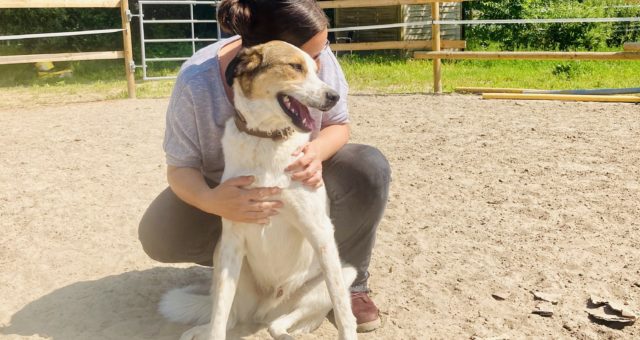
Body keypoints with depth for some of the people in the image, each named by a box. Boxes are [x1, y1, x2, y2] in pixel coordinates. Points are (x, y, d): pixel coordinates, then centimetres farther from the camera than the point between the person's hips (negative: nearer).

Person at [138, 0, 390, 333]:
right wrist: (210, 201, -49)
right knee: (158, 236, -23)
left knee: (370, 170, -27)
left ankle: (349, 281, -5)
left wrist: (318, 150, -37)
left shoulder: (316, 57, -27)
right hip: (234, 186, 0)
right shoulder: (197, 83, -33)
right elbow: (180, 167, -24)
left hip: (299, 174, 1)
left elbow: (338, 125, -12)